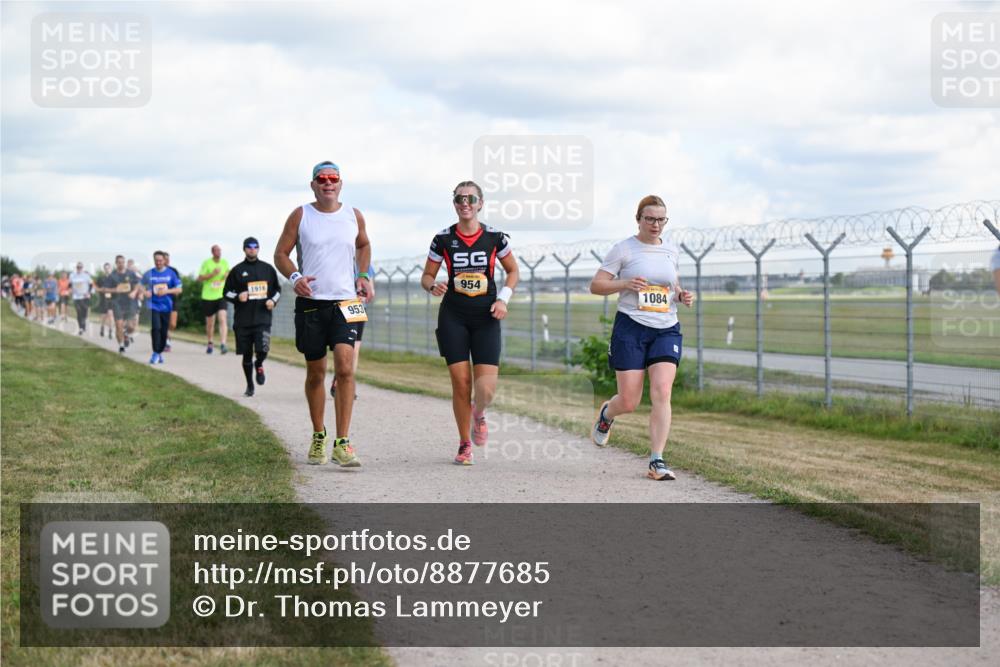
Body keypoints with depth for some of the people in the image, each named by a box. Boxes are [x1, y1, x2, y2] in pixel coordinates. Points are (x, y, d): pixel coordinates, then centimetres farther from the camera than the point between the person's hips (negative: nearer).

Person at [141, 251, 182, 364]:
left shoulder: (171, 273, 2)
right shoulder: (149, 273, 1)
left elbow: (179, 289, 2)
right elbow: (141, 286, 11)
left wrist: (166, 291, -13)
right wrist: (145, 292, -10)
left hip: (166, 306, 2)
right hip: (153, 305, -2)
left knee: (164, 331, 6)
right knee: (156, 328, -17)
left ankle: (160, 352, 23)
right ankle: (155, 353, -11)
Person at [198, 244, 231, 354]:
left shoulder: (225, 262, 5)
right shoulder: (206, 263, -5)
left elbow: (228, 274, 21)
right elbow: (200, 278, -7)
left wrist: (227, 275, -2)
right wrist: (212, 274, -19)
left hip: (221, 296, 1)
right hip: (208, 296, -1)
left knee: (222, 319, -18)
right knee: (210, 322, 10)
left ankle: (223, 344, -24)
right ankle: (209, 343, 34)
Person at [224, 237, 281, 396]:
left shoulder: (268, 269, 10)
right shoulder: (237, 270, 5)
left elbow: (277, 289, 20)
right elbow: (226, 292, 8)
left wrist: (273, 300, 0)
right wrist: (237, 297, -12)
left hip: (263, 319, 0)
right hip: (243, 320, 0)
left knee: (262, 350, -18)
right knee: (246, 354, 6)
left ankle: (259, 365, 18)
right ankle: (250, 386, 23)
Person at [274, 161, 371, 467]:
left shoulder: (354, 216, 7)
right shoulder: (300, 215, 1)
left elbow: (363, 245, 26)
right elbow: (281, 253, 5)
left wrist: (364, 275, 10)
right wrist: (294, 277, -15)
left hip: (345, 303, 0)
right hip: (310, 302, 0)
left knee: (345, 367, -16)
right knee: (315, 373, 8)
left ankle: (342, 442, -16)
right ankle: (318, 435, 27)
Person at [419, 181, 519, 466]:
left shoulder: (495, 237, 0)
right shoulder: (443, 239, 0)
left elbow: (513, 271, 13)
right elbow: (426, 276, 8)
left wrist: (503, 299, -2)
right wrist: (433, 286, -15)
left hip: (486, 317, 0)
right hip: (453, 316, 0)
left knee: (487, 387, -11)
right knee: (460, 382, -5)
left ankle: (479, 414, 26)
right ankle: (465, 444, 14)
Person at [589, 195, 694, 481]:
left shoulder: (672, 250, 12)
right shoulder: (624, 249, -2)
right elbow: (595, 285, -2)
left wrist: (682, 295, 5)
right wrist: (625, 283, -18)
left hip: (667, 329, 3)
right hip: (631, 328, -3)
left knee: (661, 393, -14)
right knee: (628, 402, -2)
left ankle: (657, 462, -10)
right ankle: (606, 414, 35)